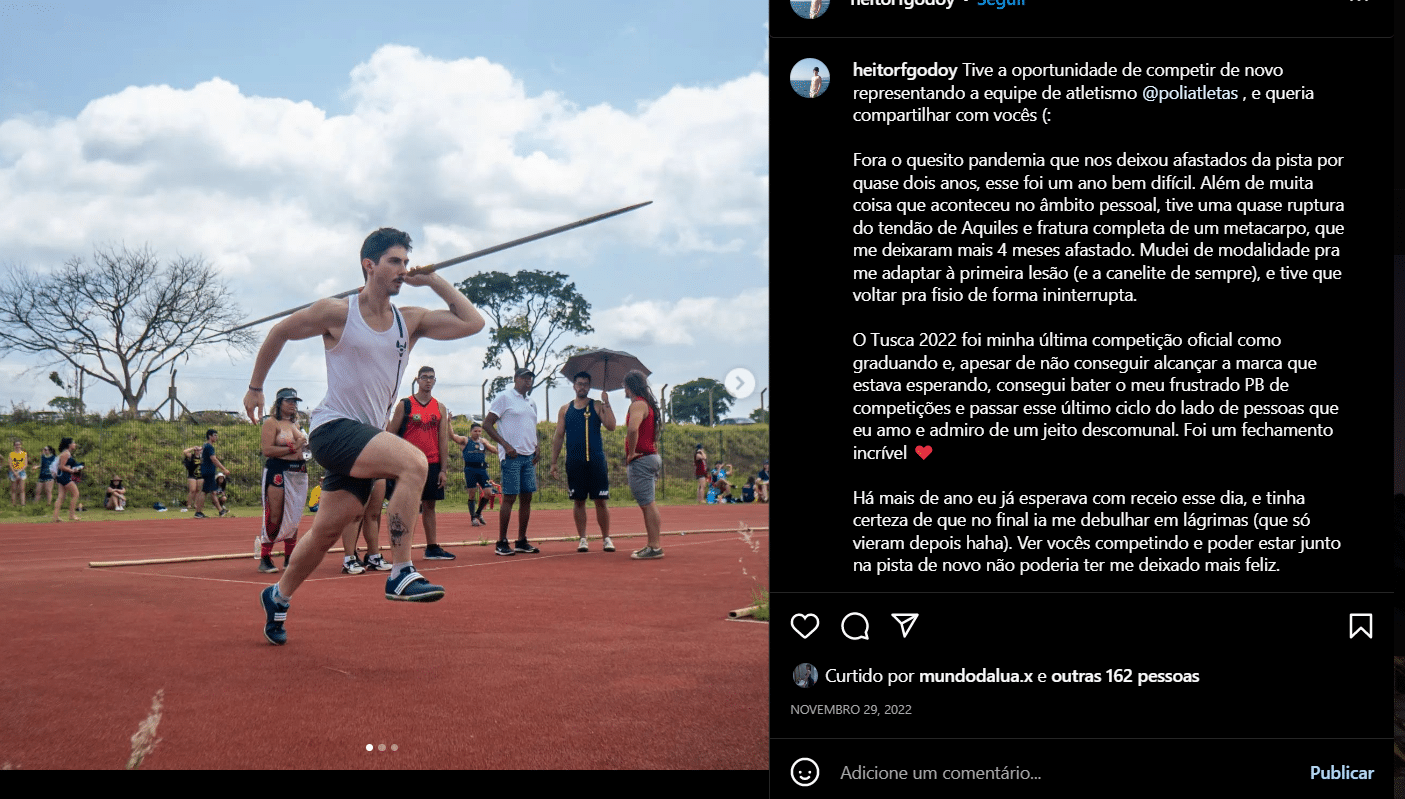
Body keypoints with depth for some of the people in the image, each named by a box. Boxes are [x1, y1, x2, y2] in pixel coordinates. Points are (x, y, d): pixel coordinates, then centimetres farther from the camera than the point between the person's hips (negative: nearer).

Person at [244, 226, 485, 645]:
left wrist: (433, 280, 1)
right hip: (334, 428, -6)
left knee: (326, 532, 12)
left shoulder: (410, 321, 7)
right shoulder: (337, 312, -6)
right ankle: (401, 574, -25)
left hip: (368, 437, 6)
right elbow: (279, 333, 7)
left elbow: (473, 322, 1)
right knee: (414, 461, -29)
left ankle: (278, 597, 35)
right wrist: (255, 387, 14)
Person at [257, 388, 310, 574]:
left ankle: (289, 559, 15)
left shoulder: (295, 424, 20)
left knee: (294, 518, 8)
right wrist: (293, 448, -14)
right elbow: (267, 450, -14)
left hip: (299, 473, 7)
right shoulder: (271, 422, -3)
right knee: (274, 517, -8)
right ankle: (264, 559, -1)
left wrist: (305, 446, 7)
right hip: (278, 472, -7)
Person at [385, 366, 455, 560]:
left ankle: (432, 548, 14)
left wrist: (443, 469, 2)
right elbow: (390, 434, 1)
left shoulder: (440, 408, 10)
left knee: (429, 506, 9)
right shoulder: (404, 404, 0)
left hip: (432, 464, 4)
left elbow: (443, 439, 8)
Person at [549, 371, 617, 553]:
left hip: (596, 461, -1)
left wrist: (606, 403, -15)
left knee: (601, 500, 0)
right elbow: (558, 436, 10)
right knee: (579, 501, 4)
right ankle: (582, 539, 11)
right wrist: (553, 463, 6)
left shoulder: (597, 406, 6)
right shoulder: (565, 409, 10)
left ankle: (606, 538, 8)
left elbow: (611, 426, -10)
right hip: (574, 462, 1)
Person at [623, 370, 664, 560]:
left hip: (641, 460, -10)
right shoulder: (647, 404, 18)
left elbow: (633, 429, -32)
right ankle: (653, 545, 16)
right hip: (651, 457, 10)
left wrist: (631, 453, -21)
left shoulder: (638, 404, -13)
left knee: (647, 504, -9)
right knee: (648, 504, 13)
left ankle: (654, 547, -9)